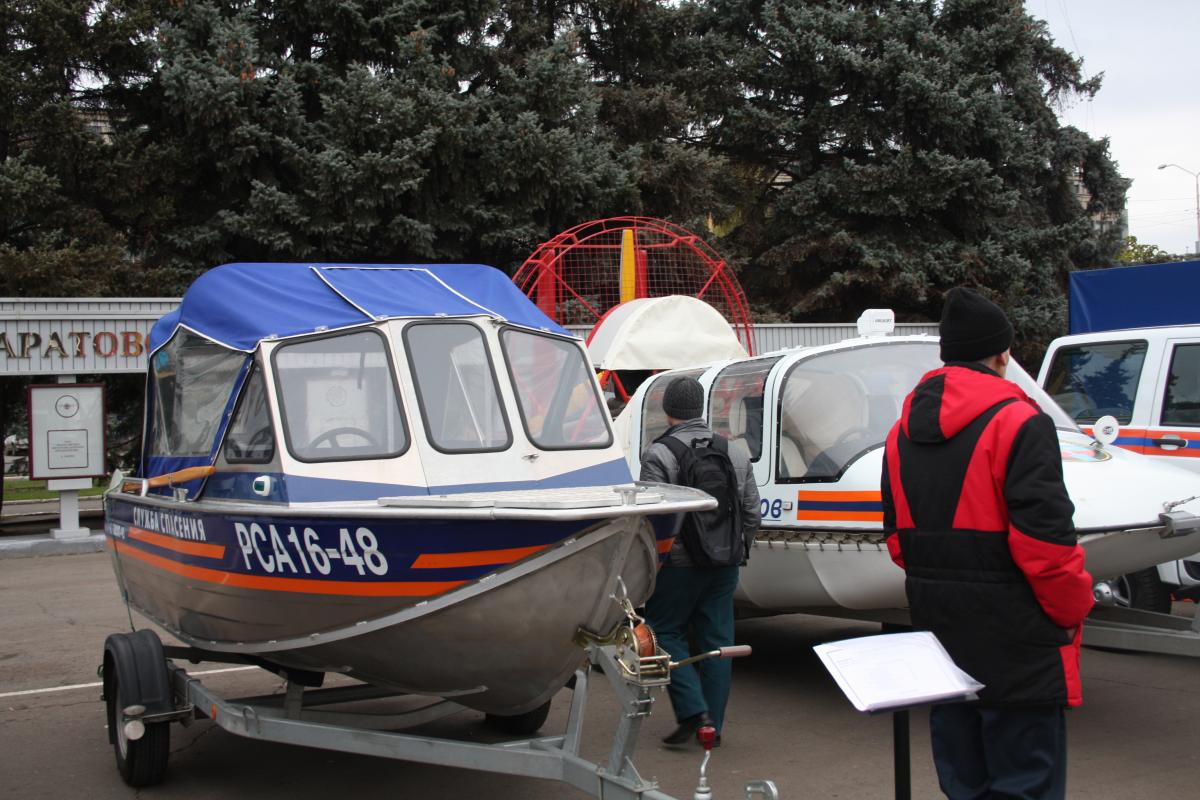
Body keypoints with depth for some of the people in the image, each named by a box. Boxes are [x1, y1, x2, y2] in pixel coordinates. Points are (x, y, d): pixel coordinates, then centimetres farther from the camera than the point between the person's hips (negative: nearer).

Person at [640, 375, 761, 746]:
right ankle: (713, 724, 16)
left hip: (678, 563, -5)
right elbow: (752, 513, 12)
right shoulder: (737, 454, 8)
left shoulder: (659, 455, -11)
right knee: (717, 639, 10)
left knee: (665, 632, 8)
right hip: (725, 565, 5)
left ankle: (693, 711, -4)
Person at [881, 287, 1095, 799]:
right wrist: (1073, 608, -4)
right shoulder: (1017, 421, -13)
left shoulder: (903, 431, 10)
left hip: (938, 627, 7)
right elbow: (1045, 537, -18)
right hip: (1014, 641, -7)